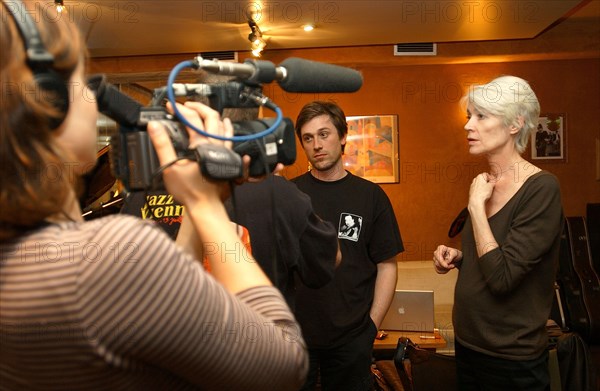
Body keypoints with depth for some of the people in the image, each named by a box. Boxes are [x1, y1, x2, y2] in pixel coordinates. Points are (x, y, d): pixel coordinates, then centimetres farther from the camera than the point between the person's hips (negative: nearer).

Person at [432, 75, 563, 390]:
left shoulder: (541, 189, -19)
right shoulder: (484, 185, 2)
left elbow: (502, 278, -26)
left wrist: (476, 204, -21)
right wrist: (456, 258, -5)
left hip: (512, 361, -6)